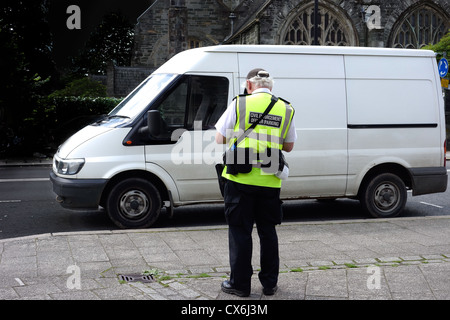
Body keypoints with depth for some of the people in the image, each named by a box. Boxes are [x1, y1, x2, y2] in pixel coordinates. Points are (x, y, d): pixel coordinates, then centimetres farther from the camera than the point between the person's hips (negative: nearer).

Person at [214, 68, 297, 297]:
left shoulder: (239, 104, -3)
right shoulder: (286, 109, 6)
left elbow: (220, 139, 1)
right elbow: (289, 146, 13)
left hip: (240, 179, -3)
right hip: (270, 182, 3)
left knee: (240, 231, 6)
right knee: (267, 231, 14)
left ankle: (240, 284, 13)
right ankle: (270, 284, 21)